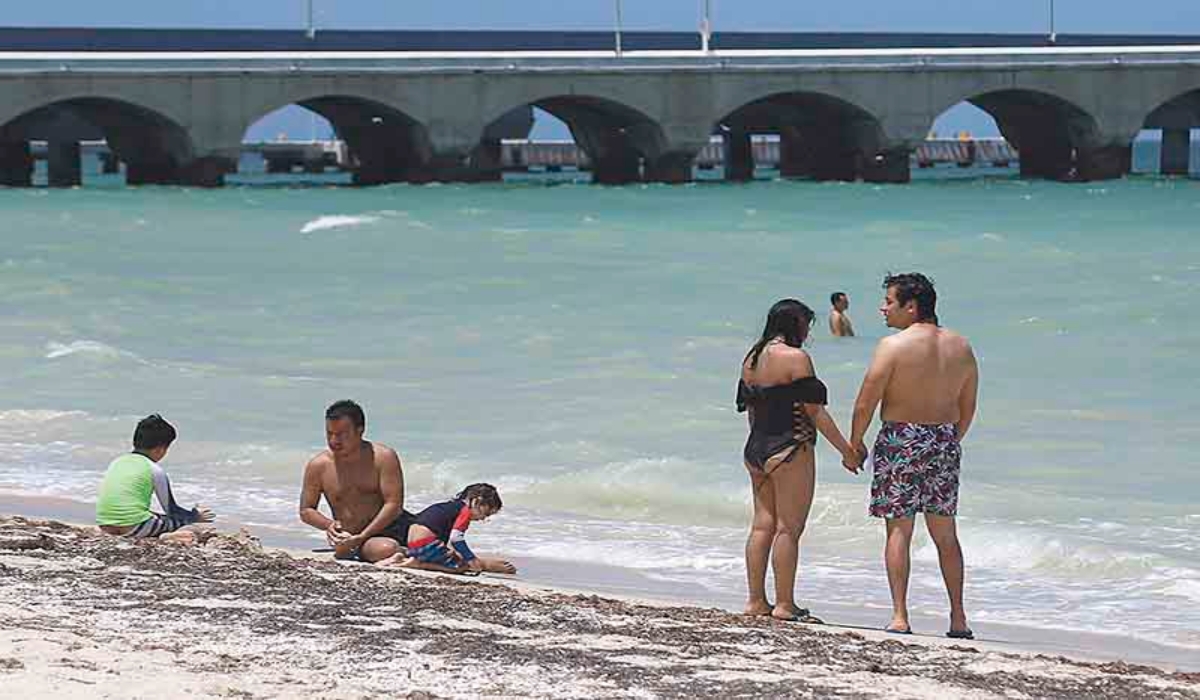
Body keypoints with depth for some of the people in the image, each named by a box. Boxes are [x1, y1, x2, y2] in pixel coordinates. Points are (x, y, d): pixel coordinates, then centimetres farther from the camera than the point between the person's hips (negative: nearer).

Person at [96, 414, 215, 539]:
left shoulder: (116, 462, 18)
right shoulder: (155, 470, 0)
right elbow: (171, 510, 7)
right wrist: (195, 516, 26)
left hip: (105, 527, 7)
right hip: (133, 528, -7)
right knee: (182, 521, 9)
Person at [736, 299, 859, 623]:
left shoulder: (751, 359, 12)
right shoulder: (795, 358, -12)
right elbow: (815, 411, -12)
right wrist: (846, 449, -5)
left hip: (755, 450, 8)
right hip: (790, 450, -8)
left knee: (762, 525, 11)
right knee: (788, 528, -4)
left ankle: (756, 601, 14)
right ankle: (784, 605, -3)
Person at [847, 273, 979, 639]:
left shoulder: (894, 346, -12)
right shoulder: (960, 346, 6)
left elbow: (865, 403, -11)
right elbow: (968, 407, 12)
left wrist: (855, 443, 3)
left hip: (901, 439, -5)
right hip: (945, 440, 5)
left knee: (899, 530, -1)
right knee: (945, 534, 13)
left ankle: (899, 617, -6)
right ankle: (958, 619, 15)